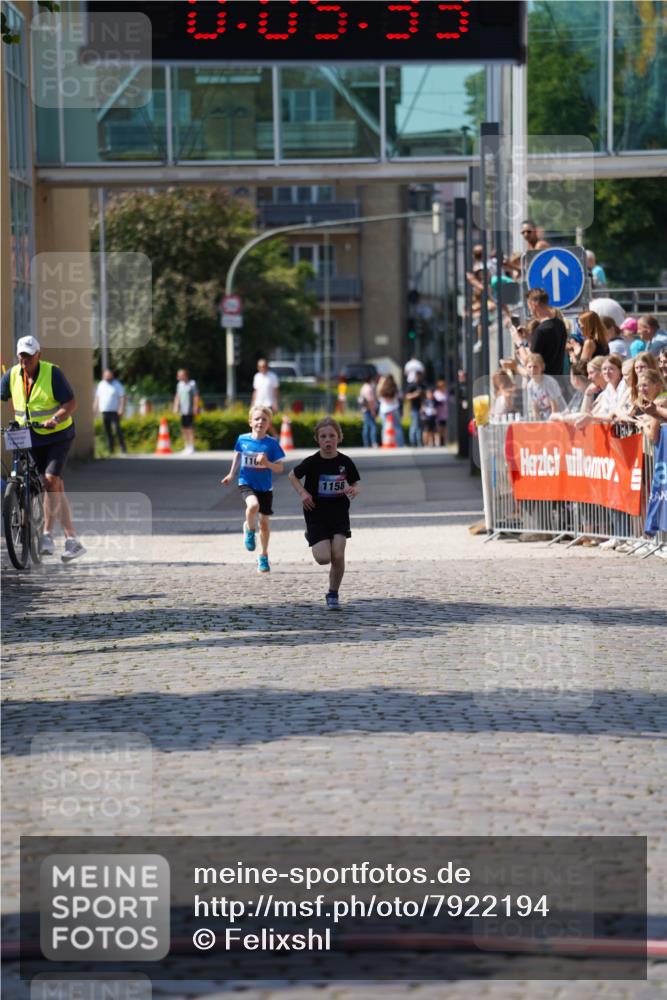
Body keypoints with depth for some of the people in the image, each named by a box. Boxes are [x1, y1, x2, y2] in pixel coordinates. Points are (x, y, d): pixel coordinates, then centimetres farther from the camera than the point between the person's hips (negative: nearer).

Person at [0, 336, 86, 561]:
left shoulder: (52, 373, -13)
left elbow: (71, 403, -16)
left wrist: (55, 419, -32)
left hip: (57, 435, -4)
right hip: (30, 438, 4)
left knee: (51, 480, -19)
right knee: (56, 488, 9)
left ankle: (47, 535, -17)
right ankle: (72, 540, 14)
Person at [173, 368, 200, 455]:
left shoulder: (192, 384, -6)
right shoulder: (179, 384, 13)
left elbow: (196, 397, -7)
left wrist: (195, 408, -12)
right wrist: (176, 407, 12)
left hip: (189, 411, -7)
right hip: (182, 411, 7)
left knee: (190, 428, -7)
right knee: (184, 429, 7)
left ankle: (191, 447, -5)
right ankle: (186, 447, 14)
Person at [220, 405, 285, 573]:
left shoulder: (272, 443, -9)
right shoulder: (242, 439, -4)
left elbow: (280, 468, -7)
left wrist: (267, 463, -26)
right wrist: (231, 474, 15)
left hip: (265, 487, 1)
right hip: (246, 483, -1)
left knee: (265, 522, 9)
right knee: (253, 505, -33)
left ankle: (263, 556, 29)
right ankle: (250, 529, -1)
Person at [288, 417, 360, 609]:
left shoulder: (345, 462, -4)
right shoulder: (312, 463, -11)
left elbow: (355, 484, 9)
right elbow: (293, 476, 5)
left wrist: (353, 490, -14)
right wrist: (303, 493, -11)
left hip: (339, 514, 1)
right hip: (316, 515, -1)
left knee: (338, 556, -12)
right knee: (324, 558, -12)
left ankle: (333, 594, 8)